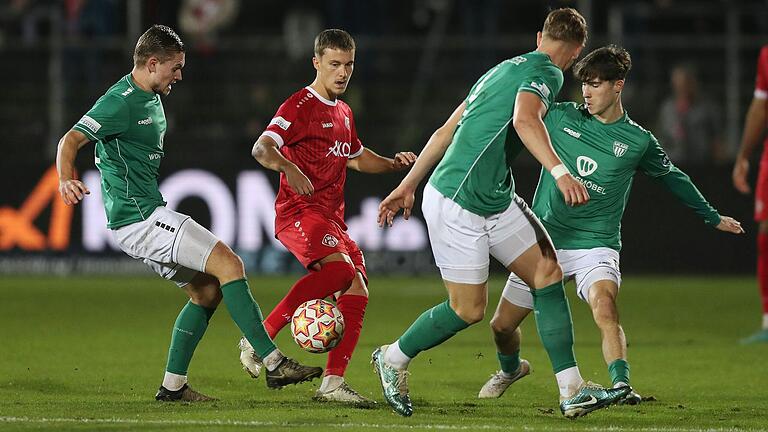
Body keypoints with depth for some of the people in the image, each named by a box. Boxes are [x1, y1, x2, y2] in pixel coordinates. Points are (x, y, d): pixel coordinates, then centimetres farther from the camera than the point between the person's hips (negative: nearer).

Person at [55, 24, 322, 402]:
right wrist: (66, 179, -40)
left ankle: (173, 385, 13)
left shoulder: (151, 99, 15)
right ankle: (274, 363, -17)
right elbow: (71, 140, -23)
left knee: (207, 289, 11)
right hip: (140, 218, -11)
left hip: (146, 215, 11)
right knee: (228, 263, -15)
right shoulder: (121, 102, -15)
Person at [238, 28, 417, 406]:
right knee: (339, 268, -31)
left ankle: (333, 383, -3)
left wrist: (394, 163, 19)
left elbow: (357, 158, 38)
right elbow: (261, 148, -19)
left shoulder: (343, 113, 21)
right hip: (299, 210, -9)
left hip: (332, 218, 9)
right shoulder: (300, 106, -6)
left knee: (357, 293, -3)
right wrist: (288, 167, -40)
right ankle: (260, 339, -25)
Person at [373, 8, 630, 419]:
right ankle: (393, 358, 23)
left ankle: (572, 391, -4)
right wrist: (559, 171, -41)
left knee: (548, 273, 0)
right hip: (457, 204, -10)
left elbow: (445, 132, 21)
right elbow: (524, 120, -31)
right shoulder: (546, 72, -9)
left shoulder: (504, 69, 19)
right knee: (468, 310, -2)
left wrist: (407, 185, 26)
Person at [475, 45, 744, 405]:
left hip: (596, 244, -2)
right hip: (544, 238, 2)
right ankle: (510, 369, 40)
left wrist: (713, 217, 26)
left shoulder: (638, 141, 0)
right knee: (502, 325, 8)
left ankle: (621, 385, -41)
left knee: (605, 307, -34)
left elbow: (672, 178, 17)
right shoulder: (559, 117, -1)